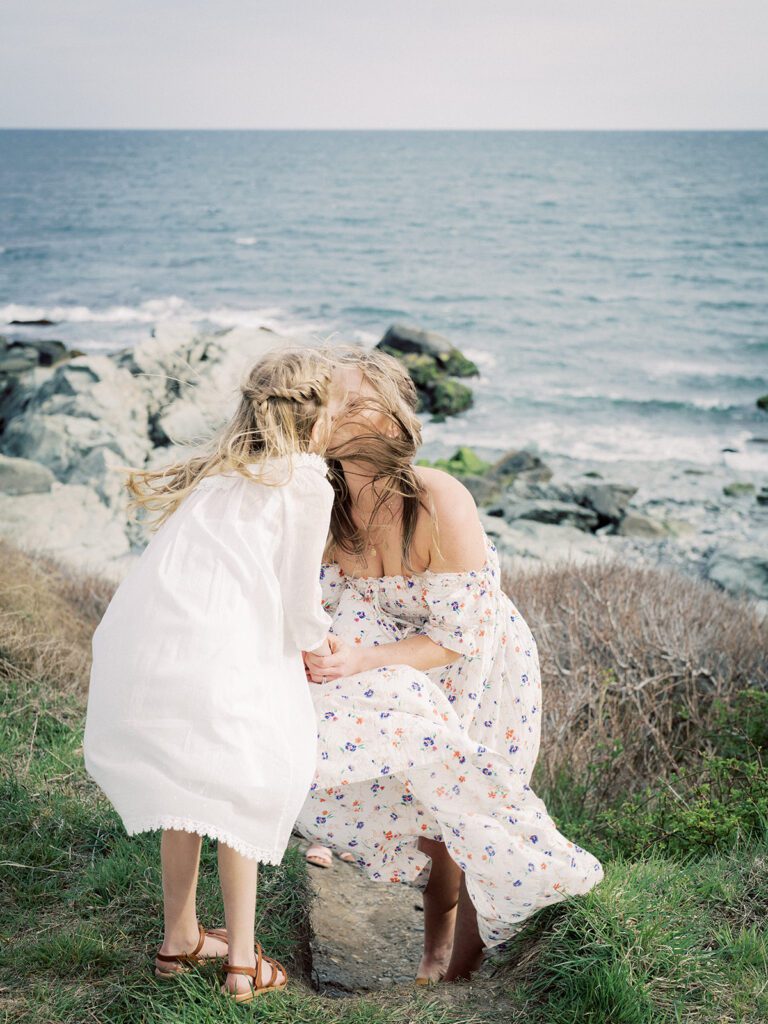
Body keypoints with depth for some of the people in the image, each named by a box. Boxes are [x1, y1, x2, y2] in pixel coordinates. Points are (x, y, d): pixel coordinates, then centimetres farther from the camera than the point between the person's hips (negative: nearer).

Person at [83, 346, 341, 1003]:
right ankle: (243, 959, 22)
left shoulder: (221, 471, 23)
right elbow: (300, 607, 3)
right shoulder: (308, 484, 2)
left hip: (135, 648, 6)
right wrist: (322, 649, 24)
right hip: (212, 659, -6)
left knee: (187, 782, 26)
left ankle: (180, 937, 38)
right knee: (243, 787, 16)